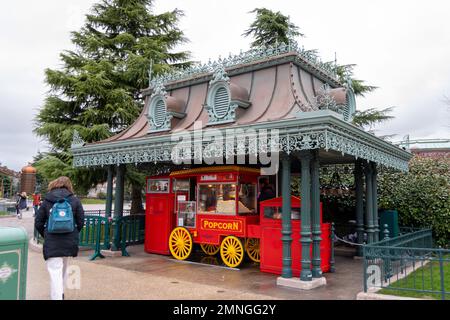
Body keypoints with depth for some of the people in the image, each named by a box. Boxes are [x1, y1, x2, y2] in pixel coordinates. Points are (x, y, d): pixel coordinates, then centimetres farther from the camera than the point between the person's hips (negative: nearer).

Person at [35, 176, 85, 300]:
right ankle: (60, 293, 39)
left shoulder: (46, 201, 0)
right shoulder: (75, 200, 0)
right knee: (63, 268, 23)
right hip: (69, 242, 2)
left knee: (55, 272, -2)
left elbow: (38, 223, 1)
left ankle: (57, 296, -8)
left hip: (52, 243, -2)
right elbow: (81, 222, 0)